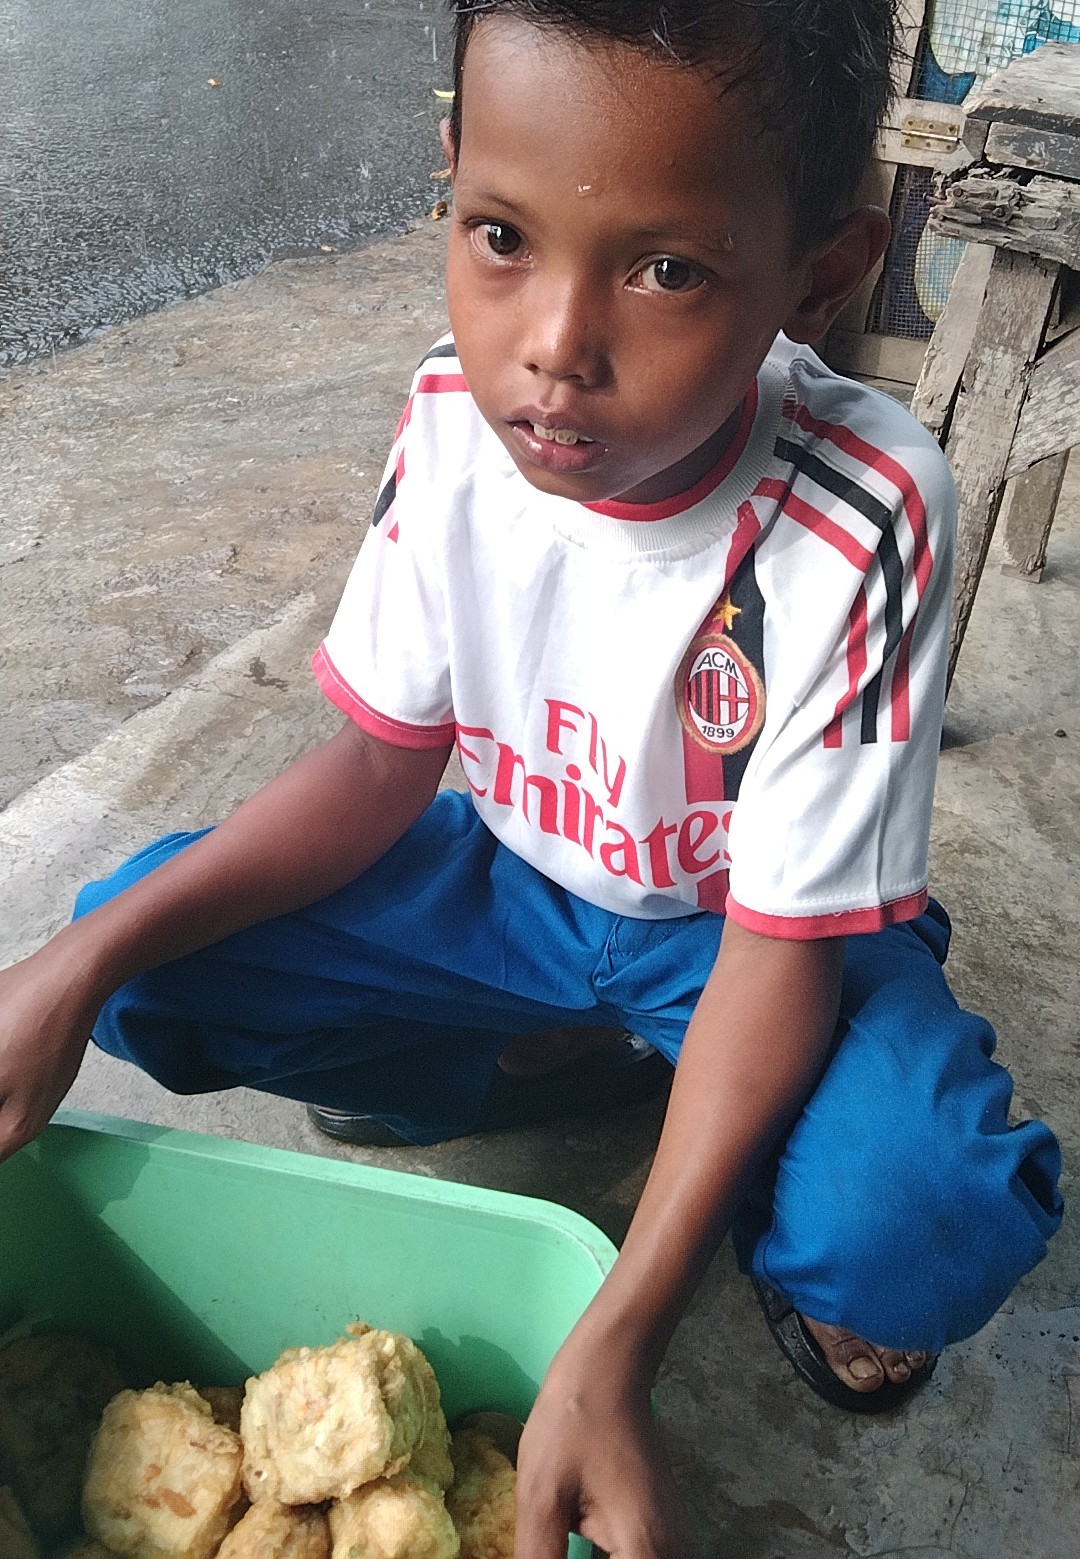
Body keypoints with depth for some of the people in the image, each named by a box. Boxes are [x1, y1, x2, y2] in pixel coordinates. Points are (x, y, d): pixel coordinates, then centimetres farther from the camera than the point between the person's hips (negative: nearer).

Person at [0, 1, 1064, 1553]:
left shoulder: (864, 520, -31)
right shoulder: (460, 412, -18)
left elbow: (782, 943, -26)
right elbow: (384, 761, -8)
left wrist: (611, 1347, -32)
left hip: (750, 927, -4)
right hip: (524, 880, 5)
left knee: (924, 1227, -34)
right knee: (139, 952, -10)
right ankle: (584, 1065, 5)